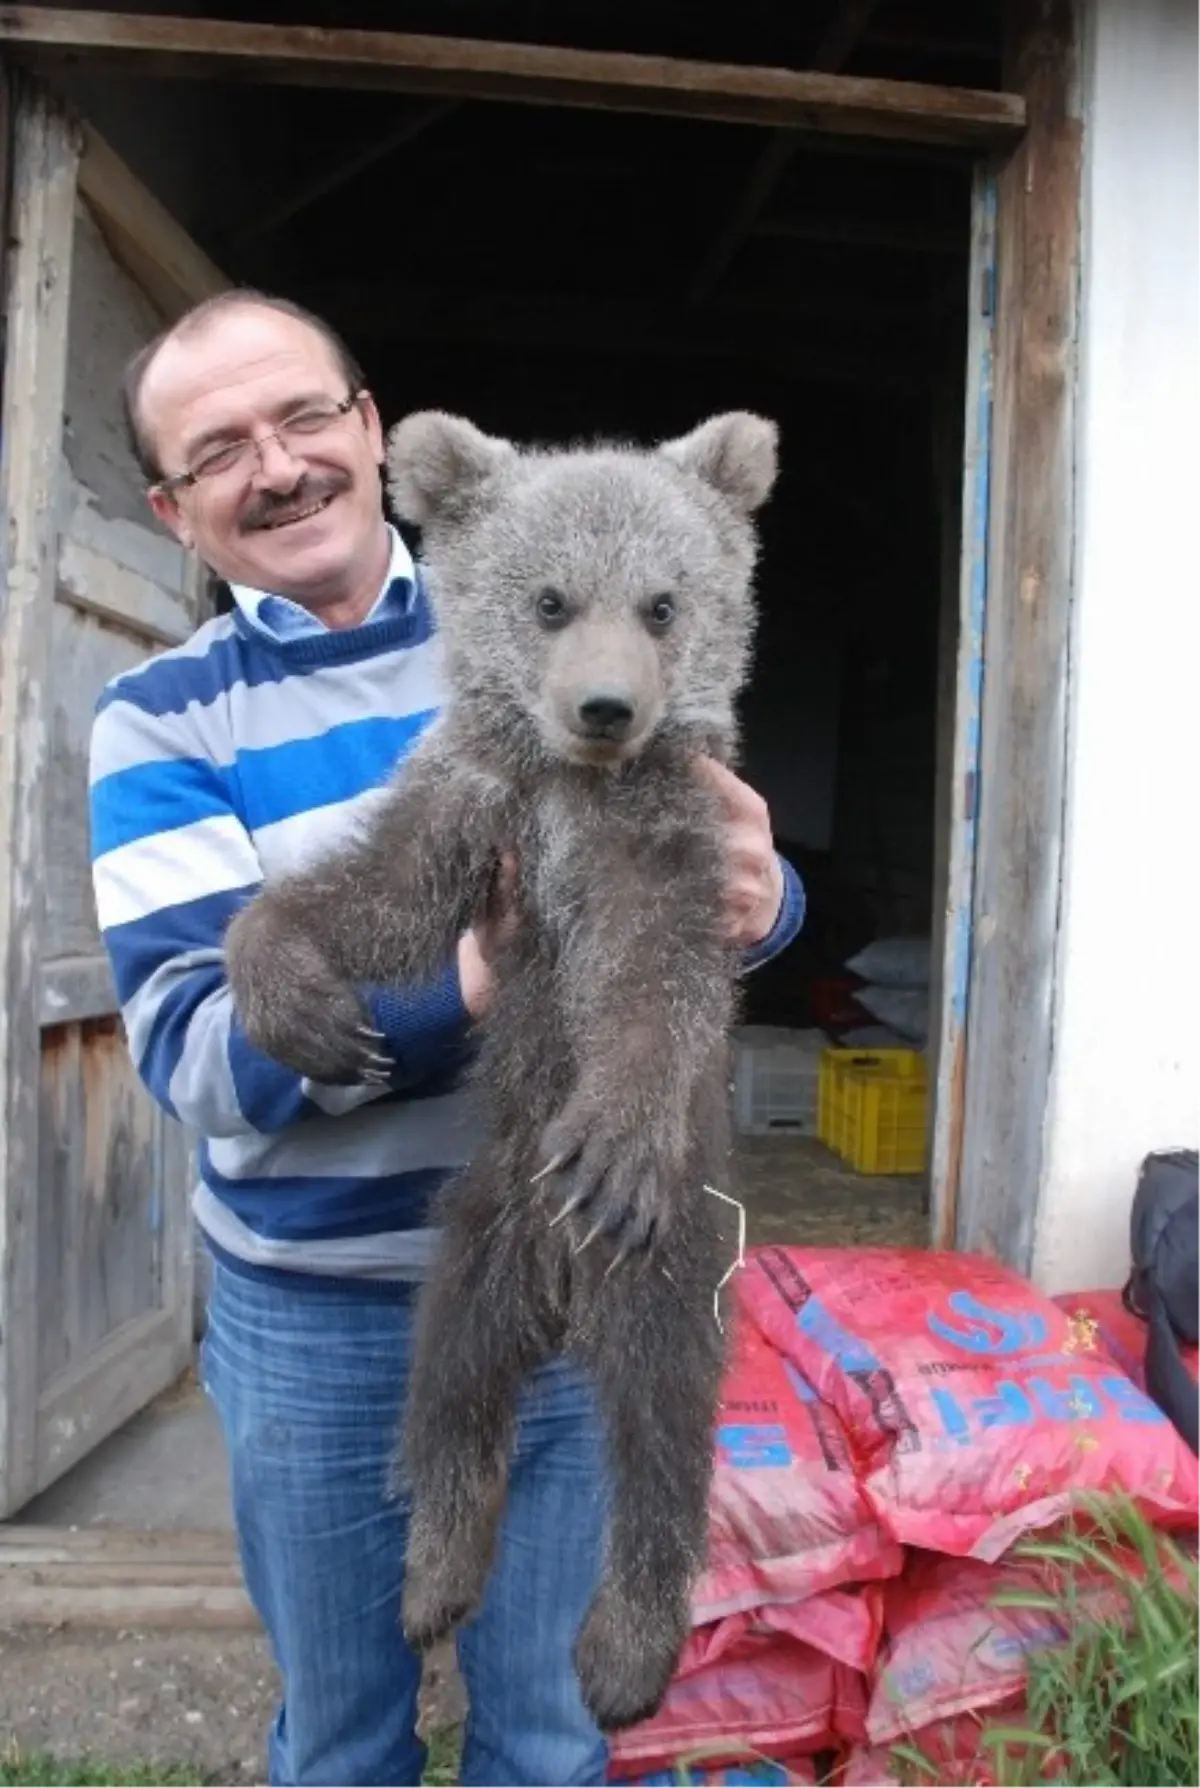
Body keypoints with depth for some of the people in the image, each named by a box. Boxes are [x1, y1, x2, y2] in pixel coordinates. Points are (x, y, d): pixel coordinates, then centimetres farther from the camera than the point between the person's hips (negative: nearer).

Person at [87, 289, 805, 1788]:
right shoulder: (162, 721, -6)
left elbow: (699, 851, -3)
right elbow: (196, 1054, -17)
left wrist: (755, 895, -28)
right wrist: (464, 986, -34)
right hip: (317, 1314, 0)